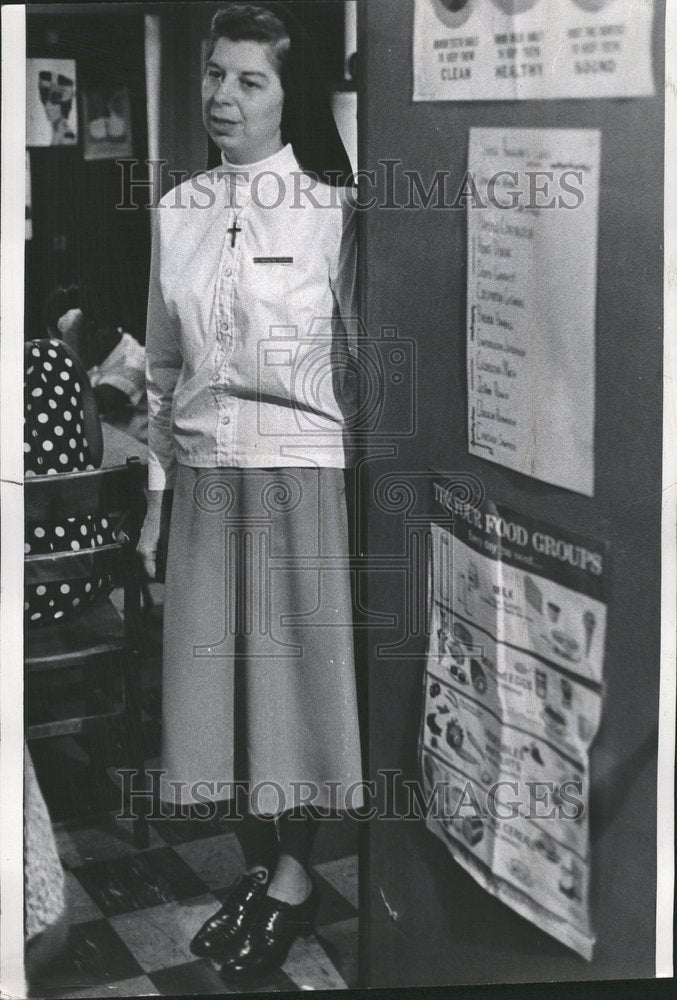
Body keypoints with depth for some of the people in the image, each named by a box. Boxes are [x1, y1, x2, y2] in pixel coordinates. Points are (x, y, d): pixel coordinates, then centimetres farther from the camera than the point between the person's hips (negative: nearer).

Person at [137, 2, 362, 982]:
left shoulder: (332, 211, -6)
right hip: (203, 475, 5)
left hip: (301, 472, -4)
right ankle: (255, 864, 28)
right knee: (215, 671, 10)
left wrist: (369, 485, -6)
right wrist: (157, 488, 10)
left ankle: (295, 874, 21)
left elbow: (360, 358, -5)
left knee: (295, 668, 4)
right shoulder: (176, 212, 7)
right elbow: (164, 365, 11)